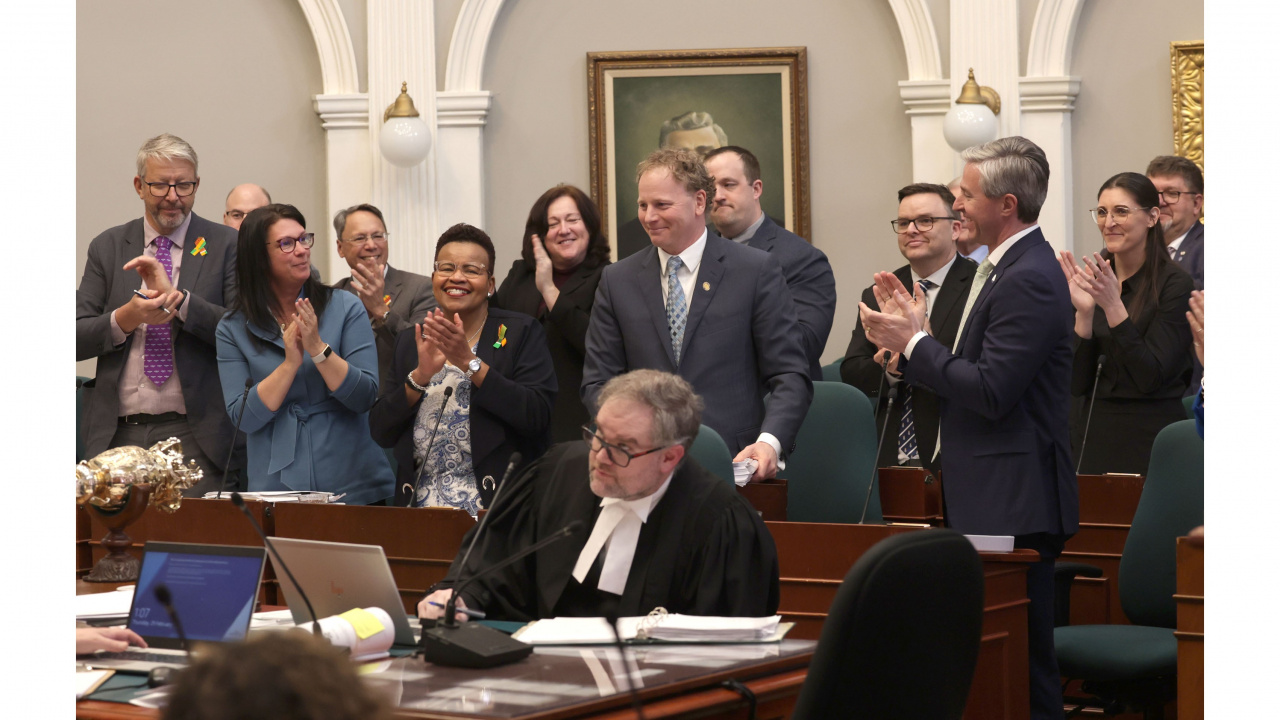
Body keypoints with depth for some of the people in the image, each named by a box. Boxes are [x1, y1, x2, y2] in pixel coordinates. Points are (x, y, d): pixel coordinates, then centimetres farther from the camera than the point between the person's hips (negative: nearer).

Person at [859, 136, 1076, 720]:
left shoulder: (1029, 279, -17)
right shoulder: (1003, 267, 16)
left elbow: (991, 392, -22)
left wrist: (913, 343, -14)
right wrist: (915, 331, 7)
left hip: (1014, 504, -11)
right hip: (991, 497, 11)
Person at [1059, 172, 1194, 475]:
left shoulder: (1173, 283, -9)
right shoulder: (1088, 279, 4)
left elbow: (1150, 377, -17)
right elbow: (1077, 383, -2)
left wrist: (1113, 305, -23)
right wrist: (1084, 312, -15)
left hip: (1150, 442, -4)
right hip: (1091, 437, 4)